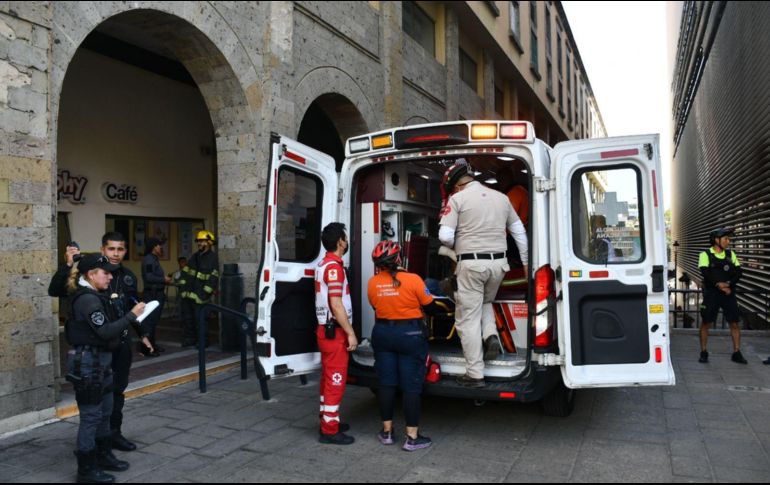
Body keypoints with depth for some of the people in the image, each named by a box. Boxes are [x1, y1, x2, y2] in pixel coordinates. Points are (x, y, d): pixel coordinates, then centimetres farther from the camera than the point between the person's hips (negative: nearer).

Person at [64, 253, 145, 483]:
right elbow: (105, 332, -23)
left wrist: (129, 318, 2)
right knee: (91, 414, 0)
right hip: (88, 362, -10)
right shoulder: (87, 299, -18)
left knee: (105, 411, 18)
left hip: (100, 360, 10)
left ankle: (103, 455, 32)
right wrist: (131, 315, -20)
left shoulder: (95, 296, 12)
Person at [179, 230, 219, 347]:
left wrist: (205, 293, -19)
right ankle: (189, 339, 26)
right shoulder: (195, 256, 13)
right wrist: (182, 285, 6)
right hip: (187, 294, 7)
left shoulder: (213, 258, -10)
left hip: (199, 296, -7)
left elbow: (213, 279, -15)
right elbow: (186, 271, 17)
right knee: (187, 318, 13)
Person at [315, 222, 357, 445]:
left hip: (327, 329, 10)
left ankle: (327, 420, 28)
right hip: (335, 331, -10)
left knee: (328, 378, 17)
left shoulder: (323, 264, 14)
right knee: (335, 380, -4)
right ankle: (330, 430, 2)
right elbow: (336, 305, -23)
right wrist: (351, 333, -19)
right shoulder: (334, 267, -17)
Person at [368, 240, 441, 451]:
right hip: (410, 335, -4)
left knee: (386, 383, 13)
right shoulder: (413, 280, -16)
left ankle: (387, 432, 23)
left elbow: (376, 307, 7)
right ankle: (412, 437, 9)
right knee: (411, 386, 3)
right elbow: (430, 306, -7)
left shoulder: (372, 283, -5)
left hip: (382, 334, 4)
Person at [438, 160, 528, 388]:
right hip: (498, 262, 6)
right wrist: (526, 262, 28)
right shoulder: (501, 197, 13)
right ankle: (491, 336, 5)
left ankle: (475, 375, 5)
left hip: (471, 264, -5)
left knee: (468, 319, 2)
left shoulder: (457, 199, -3)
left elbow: (445, 236, -11)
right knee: (485, 303, 30)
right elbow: (519, 231, 19)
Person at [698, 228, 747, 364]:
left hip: (729, 293, 4)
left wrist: (729, 284, -14)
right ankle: (704, 353, 12)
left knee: (734, 322, 2)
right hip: (711, 293, -3)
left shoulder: (731, 254, 9)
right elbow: (705, 274, -15)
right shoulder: (705, 255, -3)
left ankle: (736, 353, 14)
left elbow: (738, 272, 2)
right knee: (706, 322, 1)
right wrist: (718, 284, -25)